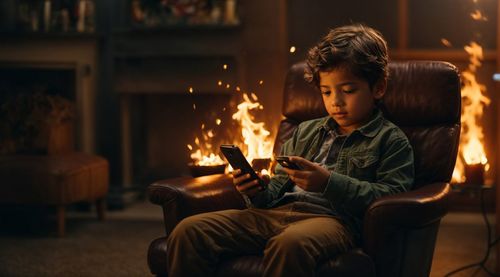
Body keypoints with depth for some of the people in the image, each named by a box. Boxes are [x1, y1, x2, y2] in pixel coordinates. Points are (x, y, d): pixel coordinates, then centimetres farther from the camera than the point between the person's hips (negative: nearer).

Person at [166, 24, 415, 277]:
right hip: (277, 211, 6)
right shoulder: (306, 132, 31)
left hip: (332, 218, -6)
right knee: (188, 231, -17)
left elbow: (392, 195, -5)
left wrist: (328, 182, -15)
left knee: (290, 244, -44)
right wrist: (258, 192, 7)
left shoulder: (390, 140, 12)